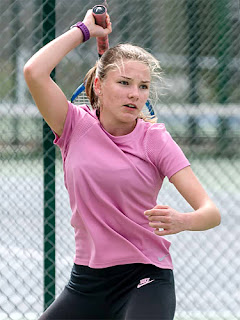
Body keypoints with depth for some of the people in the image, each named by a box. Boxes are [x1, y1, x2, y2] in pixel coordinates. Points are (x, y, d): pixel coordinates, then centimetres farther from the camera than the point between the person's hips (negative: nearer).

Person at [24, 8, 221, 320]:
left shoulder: (155, 139, -6)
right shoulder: (76, 126, 0)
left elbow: (211, 212, -14)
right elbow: (34, 72, -17)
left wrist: (181, 221, -36)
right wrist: (84, 30, -7)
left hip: (145, 281, -3)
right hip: (86, 280, 3)